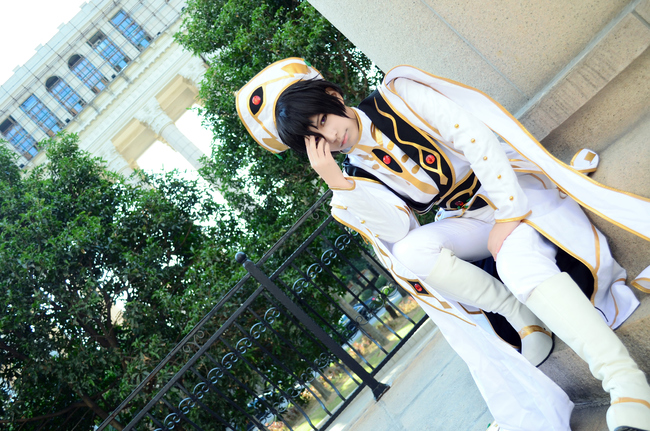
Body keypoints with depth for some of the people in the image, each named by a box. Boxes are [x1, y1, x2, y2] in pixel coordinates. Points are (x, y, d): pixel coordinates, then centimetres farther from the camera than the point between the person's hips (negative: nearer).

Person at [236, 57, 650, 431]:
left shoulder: (398, 96, -10)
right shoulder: (360, 175, 1)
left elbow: (475, 136, -17)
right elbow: (398, 232, -13)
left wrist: (507, 212, -23)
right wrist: (339, 185, -21)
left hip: (514, 188, -4)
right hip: (472, 219, 4)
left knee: (519, 259, -34)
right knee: (410, 251, -24)